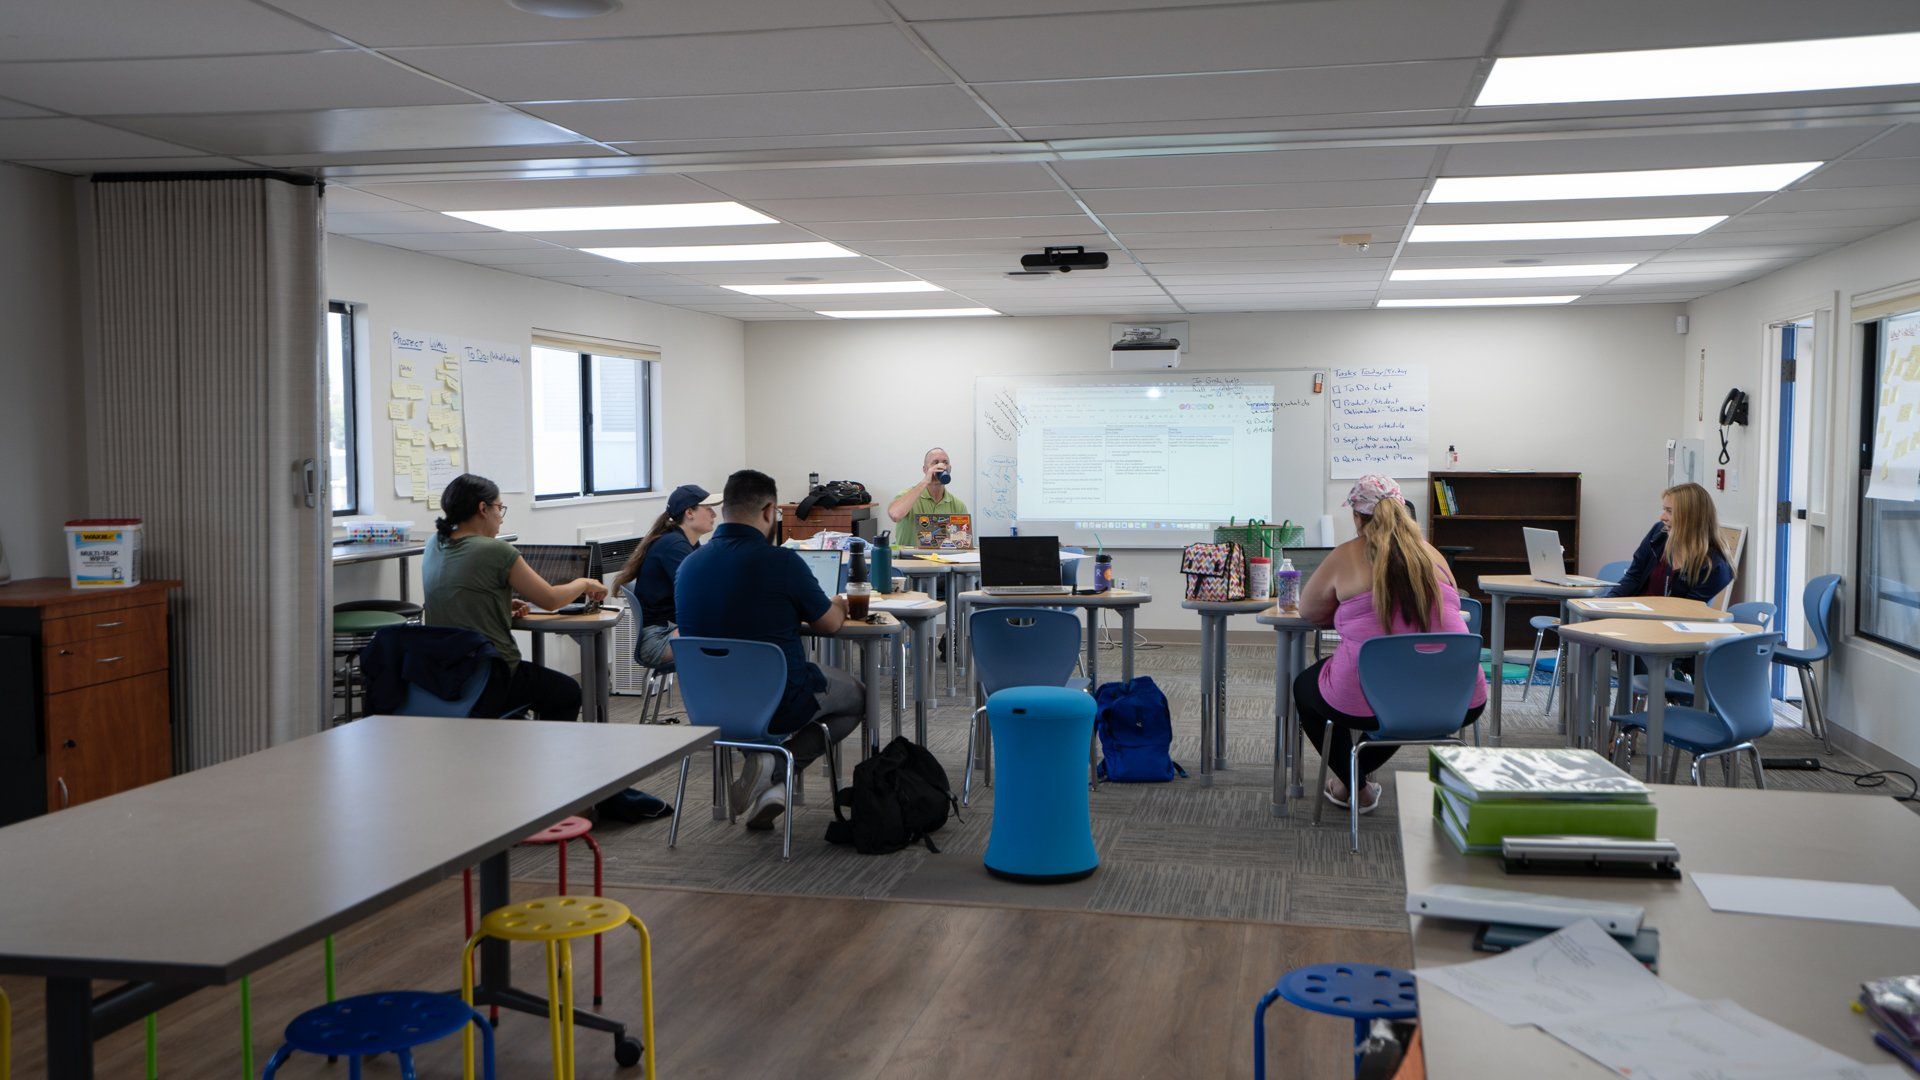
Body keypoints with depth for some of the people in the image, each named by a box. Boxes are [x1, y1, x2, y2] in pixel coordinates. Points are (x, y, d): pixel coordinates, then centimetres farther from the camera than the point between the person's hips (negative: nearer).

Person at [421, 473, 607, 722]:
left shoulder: (433, 546, 4)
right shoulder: (495, 551, -17)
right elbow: (550, 600, -7)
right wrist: (584, 583, 11)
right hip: (490, 680, -7)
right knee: (568, 693, 20)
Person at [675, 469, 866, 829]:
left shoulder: (688, 565, -1)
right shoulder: (781, 562, -18)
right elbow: (830, 623, -2)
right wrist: (836, 606, 22)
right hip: (777, 707, -6)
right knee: (856, 694, 21)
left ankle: (766, 786, 17)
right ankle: (775, 768, -1)